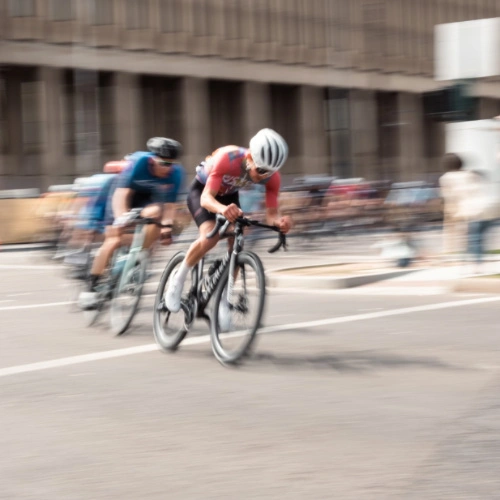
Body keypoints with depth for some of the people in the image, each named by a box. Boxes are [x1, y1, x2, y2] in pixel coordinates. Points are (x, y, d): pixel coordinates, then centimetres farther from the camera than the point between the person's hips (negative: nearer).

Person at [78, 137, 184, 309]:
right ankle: (91, 287, -5)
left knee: (154, 213, -33)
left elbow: (169, 204, -21)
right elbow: (122, 193, -40)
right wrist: (120, 218, -53)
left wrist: (167, 226, -36)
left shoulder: (176, 172, -26)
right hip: (124, 193, -2)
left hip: (148, 196, 2)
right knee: (113, 240, -14)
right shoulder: (139, 161, -34)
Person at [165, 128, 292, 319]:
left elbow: (271, 213, -22)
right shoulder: (227, 159, -40)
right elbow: (206, 198, -44)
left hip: (229, 195, 5)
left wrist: (279, 221, -46)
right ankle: (178, 279, -9)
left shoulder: (272, 176, -26)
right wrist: (222, 209, -66)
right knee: (210, 236, -29)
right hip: (201, 190, -5)